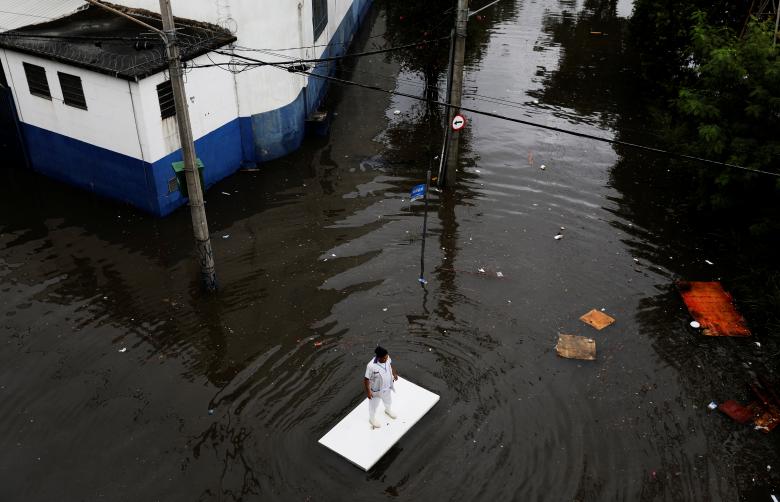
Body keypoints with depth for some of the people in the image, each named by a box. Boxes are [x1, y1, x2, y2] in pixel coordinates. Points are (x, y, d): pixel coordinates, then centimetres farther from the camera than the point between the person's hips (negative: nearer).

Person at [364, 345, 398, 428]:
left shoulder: (387, 358, -23)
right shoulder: (371, 366, -40)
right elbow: (366, 379, -26)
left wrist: (394, 373, 11)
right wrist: (368, 391, -19)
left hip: (387, 386, 6)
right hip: (376, 389, -6)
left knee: (388, 399, 34)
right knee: (374, 404, 23)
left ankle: (388, 410, 67)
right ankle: (372, 419, 52)